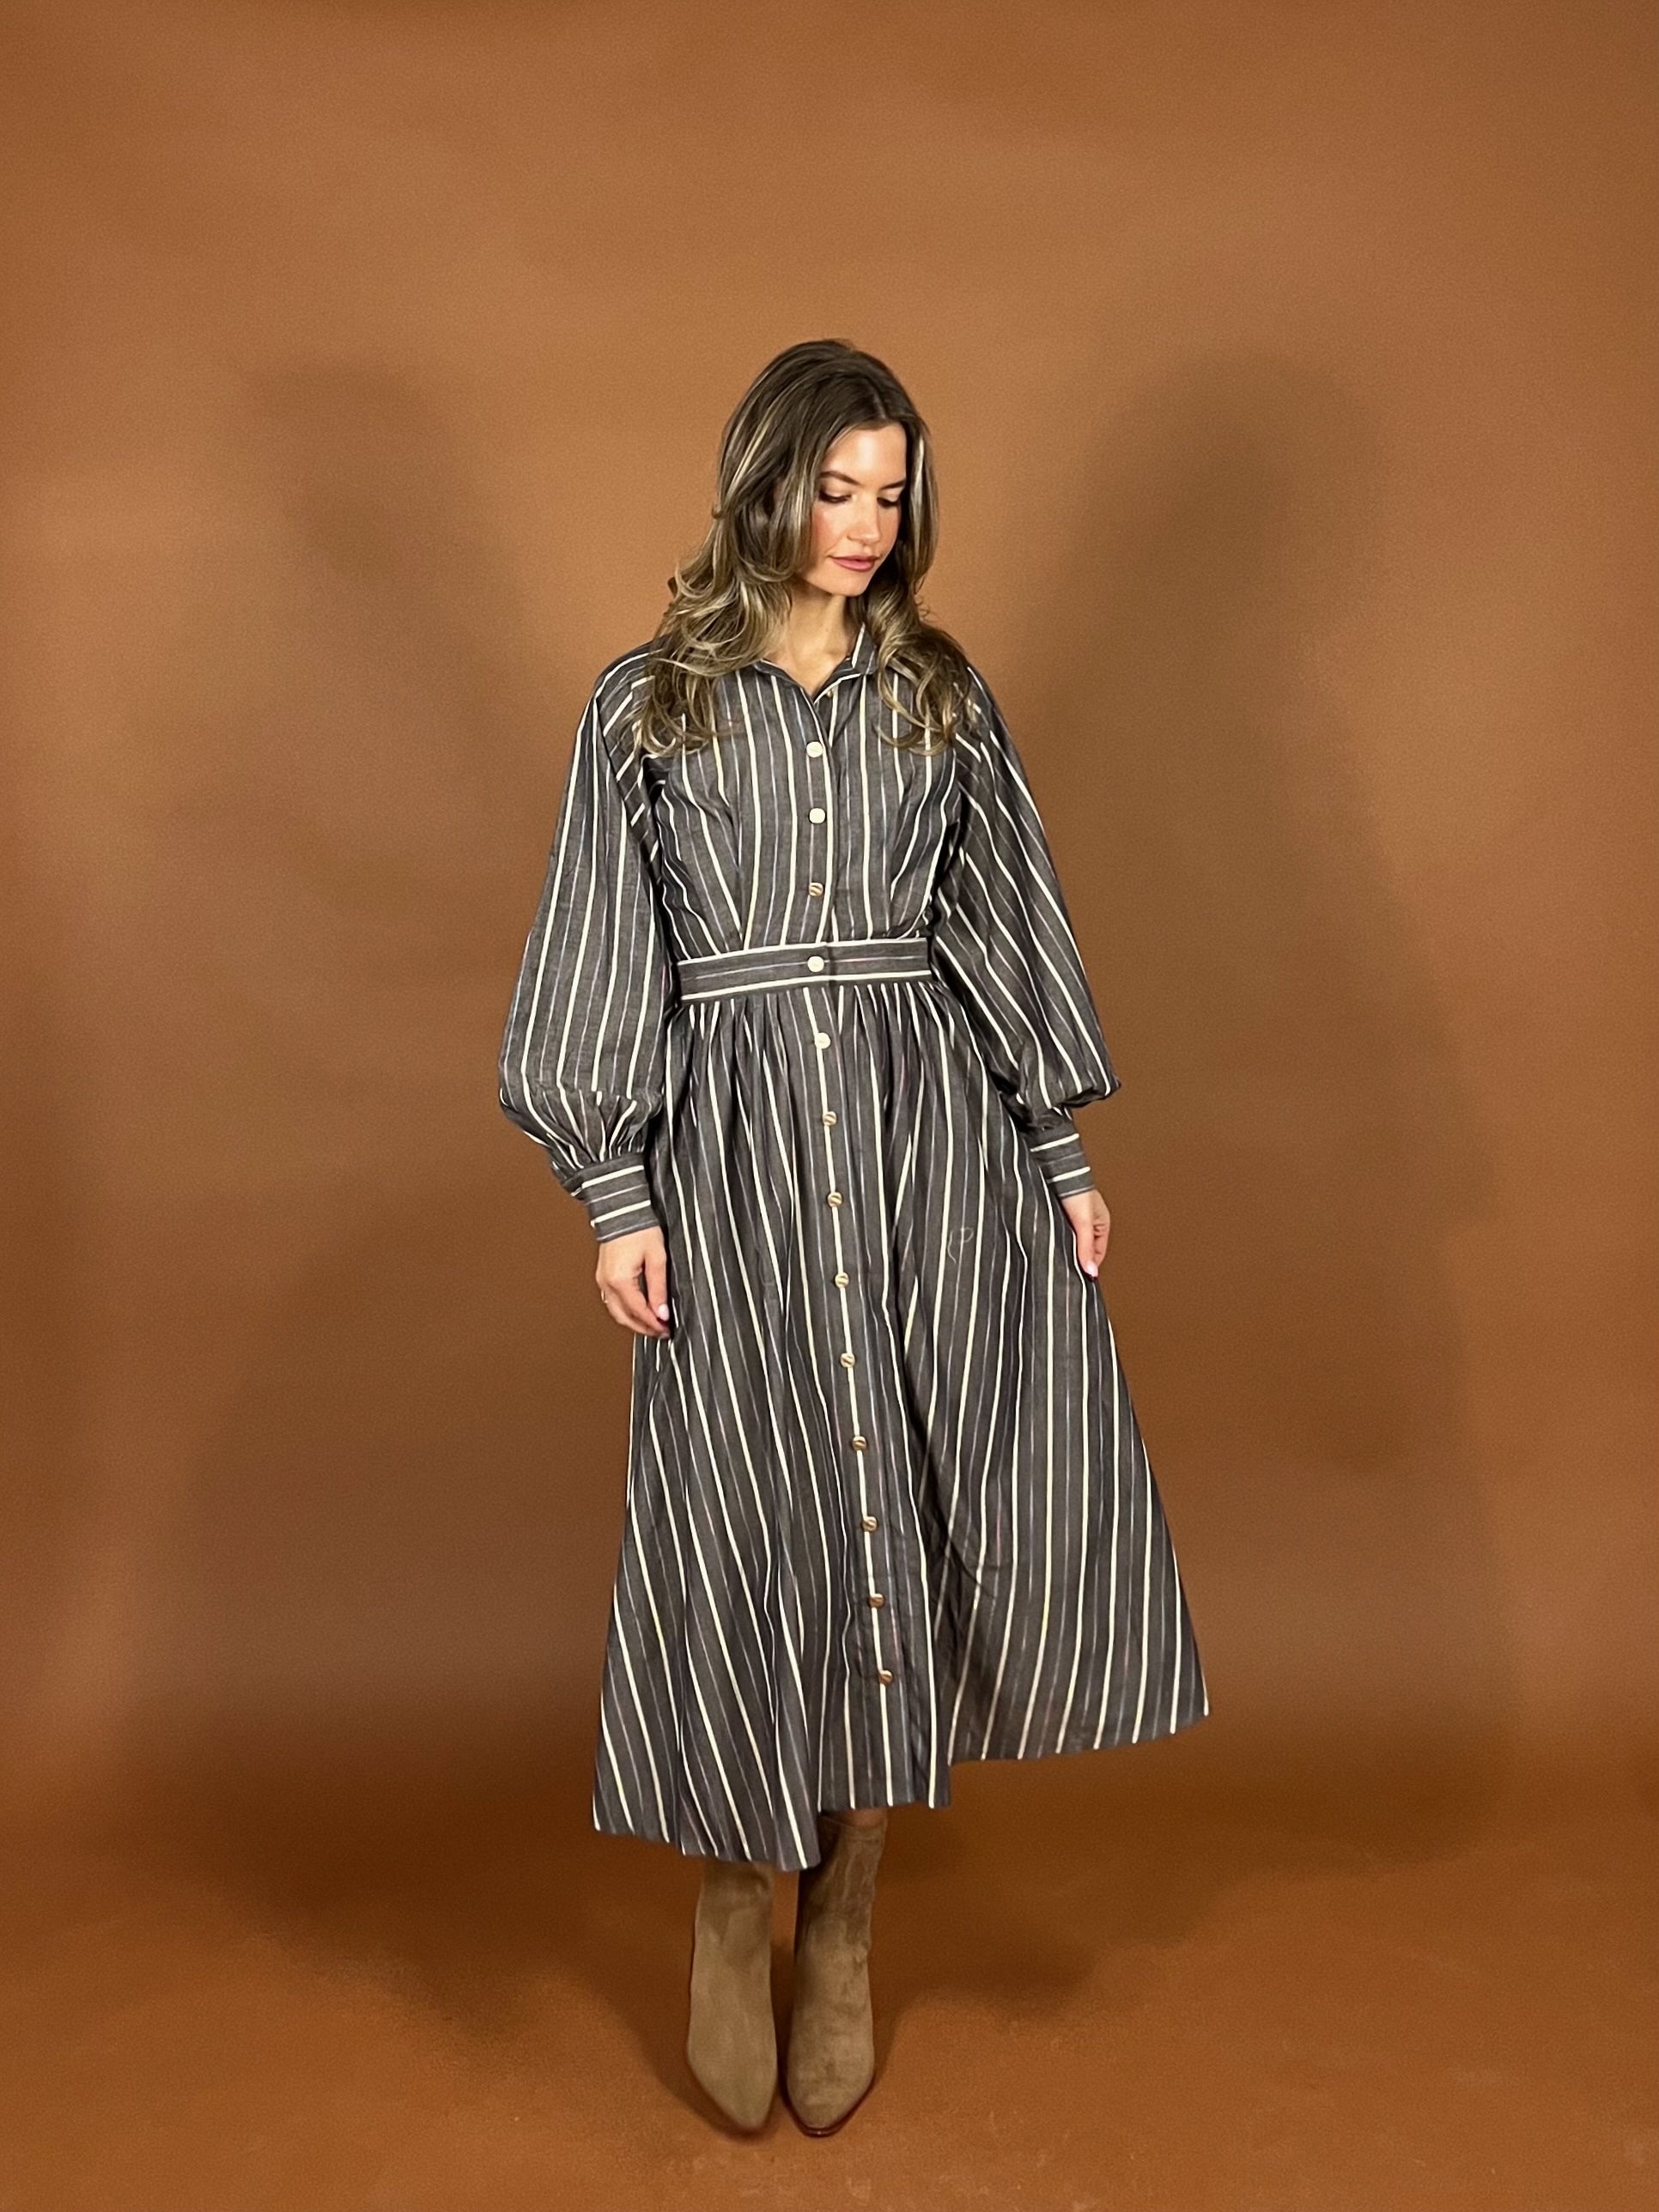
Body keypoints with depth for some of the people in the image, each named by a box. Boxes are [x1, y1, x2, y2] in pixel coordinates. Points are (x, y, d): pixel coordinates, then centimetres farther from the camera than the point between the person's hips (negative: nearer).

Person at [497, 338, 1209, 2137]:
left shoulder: (942, 695, 12)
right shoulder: (647, 703, 5)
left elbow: (1003, 927, 12)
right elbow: (603, 956, 3)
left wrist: (1064, 1153, 6)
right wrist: (615, 1195, -4)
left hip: (931, 1128, 2)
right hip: (735, 1139, -2)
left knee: (913, 1513, -7)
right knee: (737, 1532, -1)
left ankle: (847, 1905, 15)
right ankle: (734, 1904, 23)